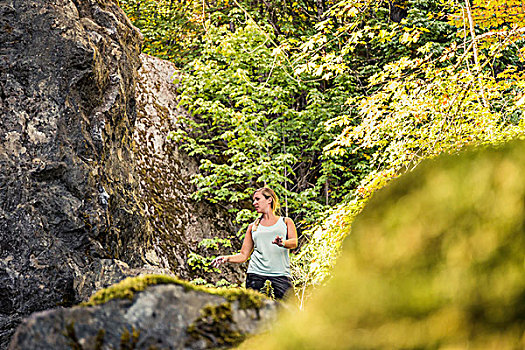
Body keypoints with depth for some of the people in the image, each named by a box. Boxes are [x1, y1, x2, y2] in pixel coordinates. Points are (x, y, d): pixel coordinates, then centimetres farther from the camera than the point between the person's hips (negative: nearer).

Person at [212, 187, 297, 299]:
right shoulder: (253, 227, 20)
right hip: (256, 272, 2)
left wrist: (283, 243, -26)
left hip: (281, 273, -2)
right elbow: (243, 255, 17)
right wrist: (227, 258, -2)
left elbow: (294, 243, -3)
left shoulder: (286, 222, 13)